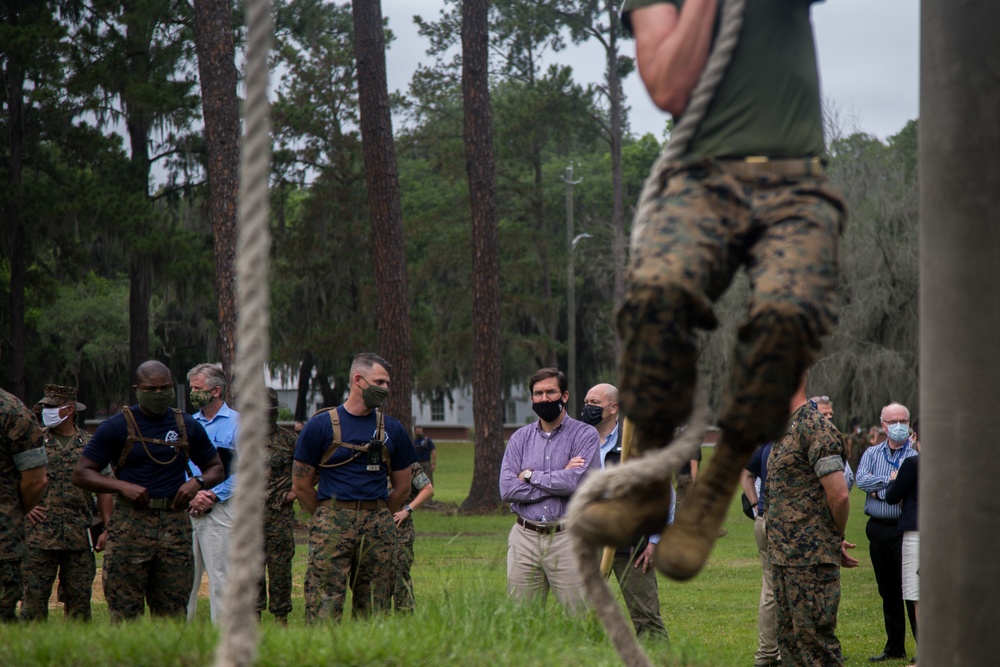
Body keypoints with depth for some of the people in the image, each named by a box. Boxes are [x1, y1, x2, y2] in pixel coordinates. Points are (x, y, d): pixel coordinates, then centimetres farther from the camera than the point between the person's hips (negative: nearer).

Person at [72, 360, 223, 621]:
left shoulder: (188, 426, 11)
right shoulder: (117, 427, 1)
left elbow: (216, 469, 21)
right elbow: (81, 473, 0)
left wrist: (198, 482, -2)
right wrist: (122, 486, -15)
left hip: (176, 524, 3)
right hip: (131, 524, -3)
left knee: (172, 614, 4)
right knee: (125, 614, -5)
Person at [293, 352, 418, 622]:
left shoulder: (392, 429, 12)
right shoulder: (321, 425, 1)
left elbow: (402, 486, 18)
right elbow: (301, 485, 5)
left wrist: (378, 517, 15)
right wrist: (327, 518, 8)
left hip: (377, 529, 3)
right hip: (332, 528, -3)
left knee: (374, 612, 3)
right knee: (323, 610, -12)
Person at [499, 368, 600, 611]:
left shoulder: (585, 435, 1)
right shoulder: (520, 438, 11)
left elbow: (577, 482, -15)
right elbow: (507, 489, -2)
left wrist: (530, 475, -3)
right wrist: (559, 480, -8)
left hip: (567, 538, -3)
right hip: (525, 538, 3)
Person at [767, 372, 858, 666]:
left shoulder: (814, 427, -15)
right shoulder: (784, 430, 16)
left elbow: (838, 495, -19)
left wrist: (837, 539, -4)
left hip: (811, 559, -10)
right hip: (784, 557, 10)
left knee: (815, 642, -8)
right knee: (790, 639, 13)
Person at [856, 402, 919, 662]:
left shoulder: (917, 454, -2)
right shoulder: (872, 454, 13)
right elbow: (862, 480, -5)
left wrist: (880, 489, -9)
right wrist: (891, 480, -13)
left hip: (906, 529, -5)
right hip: (878, 529, 5)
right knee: (887, 590, 11)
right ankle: (894, 647, 19)